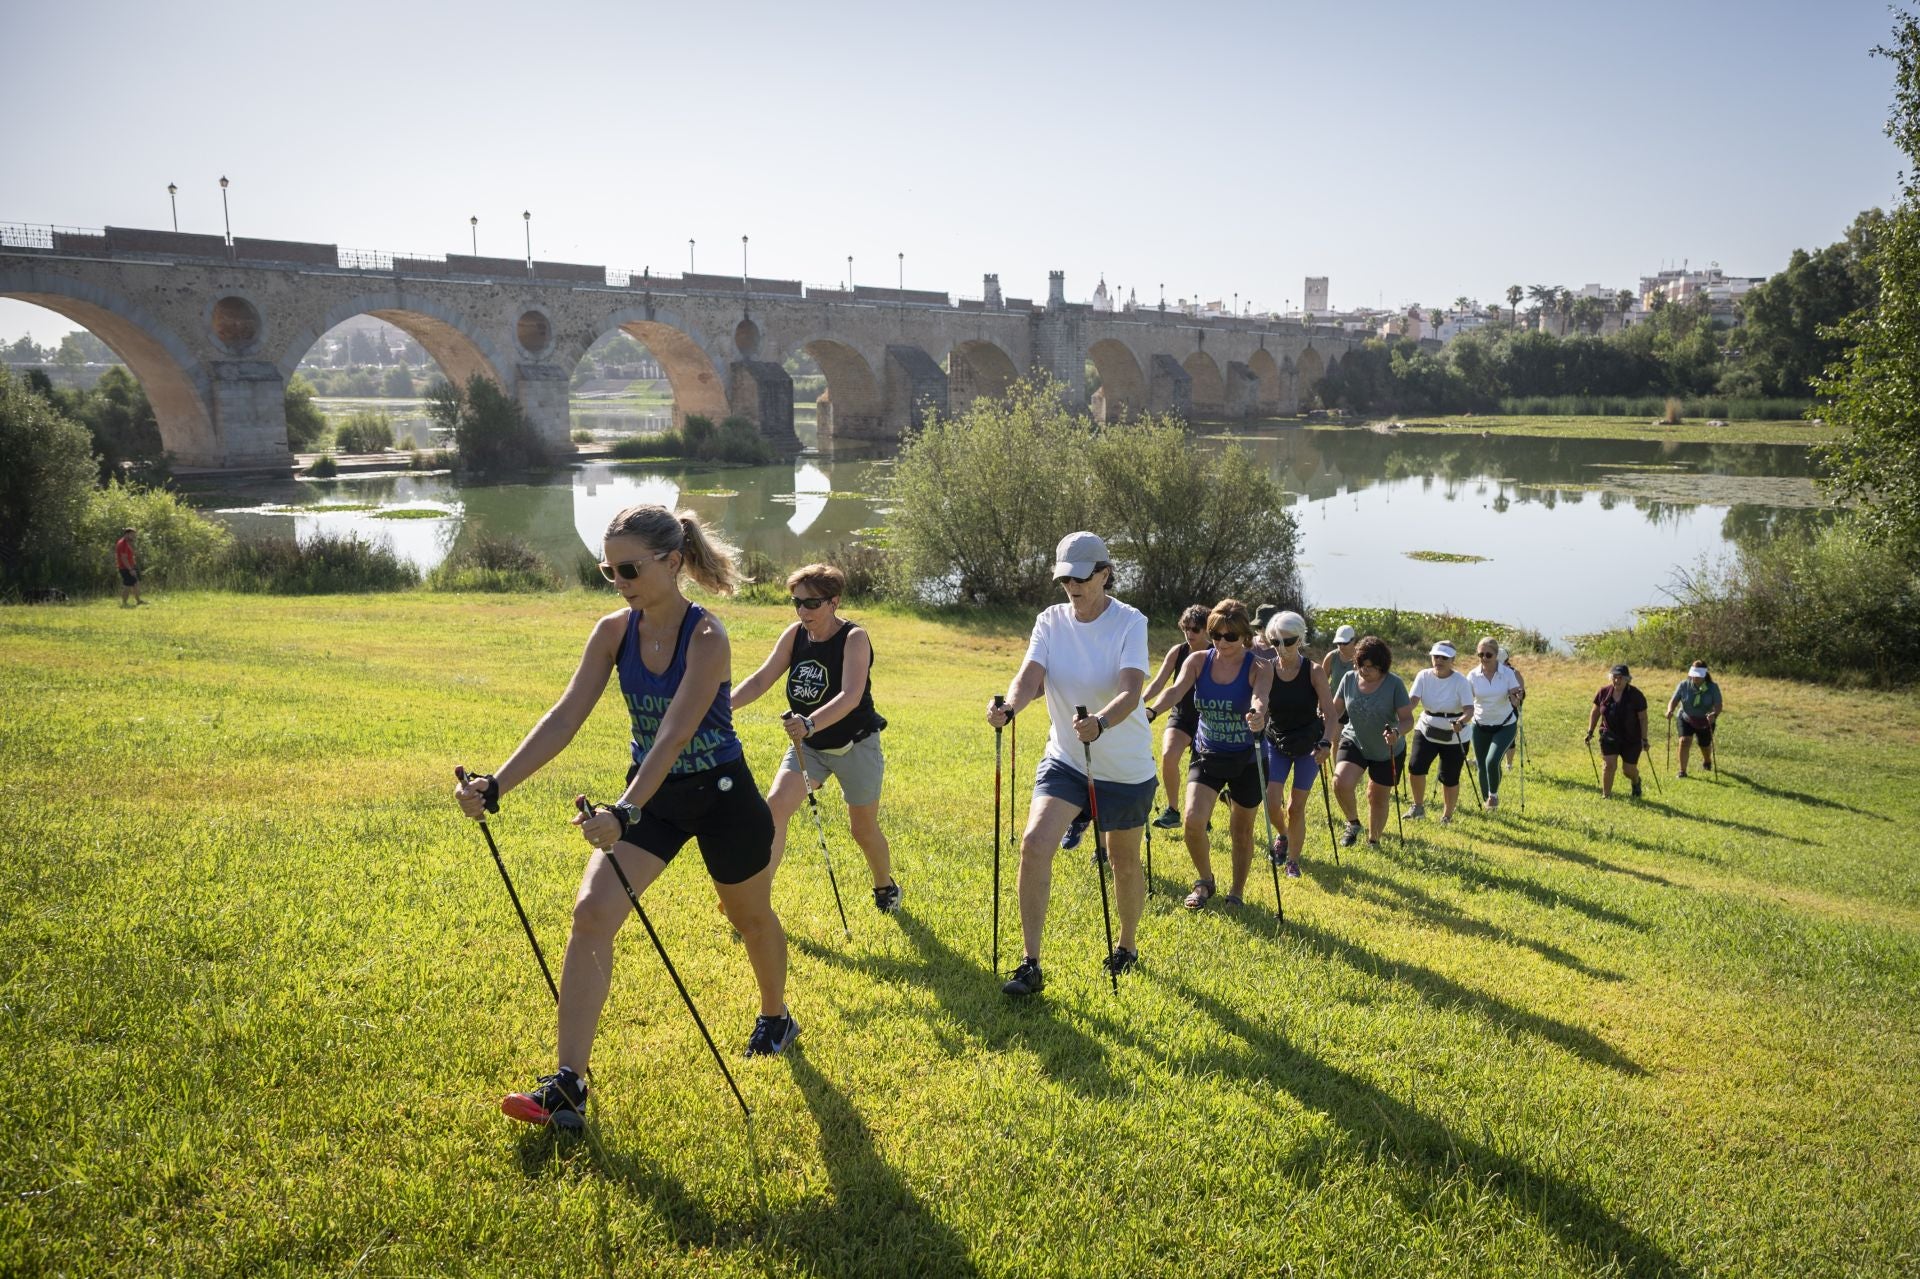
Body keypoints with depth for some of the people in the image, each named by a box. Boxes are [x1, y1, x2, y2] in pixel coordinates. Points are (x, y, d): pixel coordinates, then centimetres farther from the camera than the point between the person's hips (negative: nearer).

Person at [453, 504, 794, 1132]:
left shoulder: (707, 638, -25)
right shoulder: (614, 632, -8)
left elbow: (675, 734, -35)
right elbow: (565, 716, -12)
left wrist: (626, 811, -46)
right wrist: (497, 784, -23)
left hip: (721, 796, -4)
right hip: (650, 794, 4)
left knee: (752, 917, 18)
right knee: (591, 912, -14)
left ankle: (776, 1017, 48)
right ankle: (568, 1084, -13)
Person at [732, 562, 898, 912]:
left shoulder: (854, 637, -22)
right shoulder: (794, 635, -6)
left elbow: (851, 696, -35)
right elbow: (760, 679, -6)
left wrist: (810, 723, -51)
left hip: (854, 746, -4)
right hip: (807, 745, 4)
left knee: (864, 829, 10)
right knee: (775, 806, -16)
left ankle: (886, 887, 38)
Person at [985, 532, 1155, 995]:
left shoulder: (1130, 622, -17)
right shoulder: (1050, 621, -5)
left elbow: (1130, 693, -30)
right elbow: (1030, 677, -18)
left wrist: (1101, 722, -51)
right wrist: (1008, 707, -41)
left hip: (1126, 766, -2)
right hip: (1064, 758, 2)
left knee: (1124, 862, 13)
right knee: (1034, 843, -17)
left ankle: (1127, 947, 40)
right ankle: (1031, 965, -10)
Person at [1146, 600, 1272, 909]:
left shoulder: (1259, 668, -14)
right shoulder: (1198, 662, -7)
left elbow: (1260, 697, -34)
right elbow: (1176, 689, -25)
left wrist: (1258, 715, -59)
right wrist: (1151, 710, -46)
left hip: (1246, 759, -1)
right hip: (1207, 755, 2)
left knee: (1241, 830, 11)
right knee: (1193, 820, -14)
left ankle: (1237, 892, 34)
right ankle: (1205, 881, 13)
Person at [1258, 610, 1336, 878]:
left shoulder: (1313, 672, -16)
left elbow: (1329, 713, -16)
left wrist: (1325, 743, -30)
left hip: (1308, 744, -1)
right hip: (1276, 741, 1)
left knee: (1296, 807, 2)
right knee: (1272, 801, -8)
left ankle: (1293, 860, 20)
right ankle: (1283, 835, 26)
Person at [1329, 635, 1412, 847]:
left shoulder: (1394, 684, -19)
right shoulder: (1349, 679, -10)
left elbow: (1407, 720, -18)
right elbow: (1335, 710, 0)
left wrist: (1397, 732, -40)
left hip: (1387, 752, -1)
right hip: (1354, 742, 2)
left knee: (1378, 798, 11)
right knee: (1341, 783, -23)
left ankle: (1373, 841, 37)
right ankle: (1353, 823, 6)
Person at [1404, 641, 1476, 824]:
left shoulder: (1460, 681, -15)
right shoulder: (1424, 676, -7)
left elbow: (1469, 709, -24)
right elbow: (1413, 700, -18)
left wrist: (1461, 722, -46)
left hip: (1454, 737, -2)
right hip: (1426, 731, 2)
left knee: (1449, 779, 3)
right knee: (1415, 767, -16)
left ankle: (1447, 816, 27)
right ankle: (1418, 807, 7)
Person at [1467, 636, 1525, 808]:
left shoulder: (1508, 673, -11)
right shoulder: (1473, 676, -7)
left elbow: (1515, 699, -13)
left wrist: (1518, 697, -36)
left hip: (1505, 726, -2)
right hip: (1480, 727, 2)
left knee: (1492, 761, -20)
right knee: (1482, 766, 7)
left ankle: (1494, 794, 4)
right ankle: (1486, 800, 27)